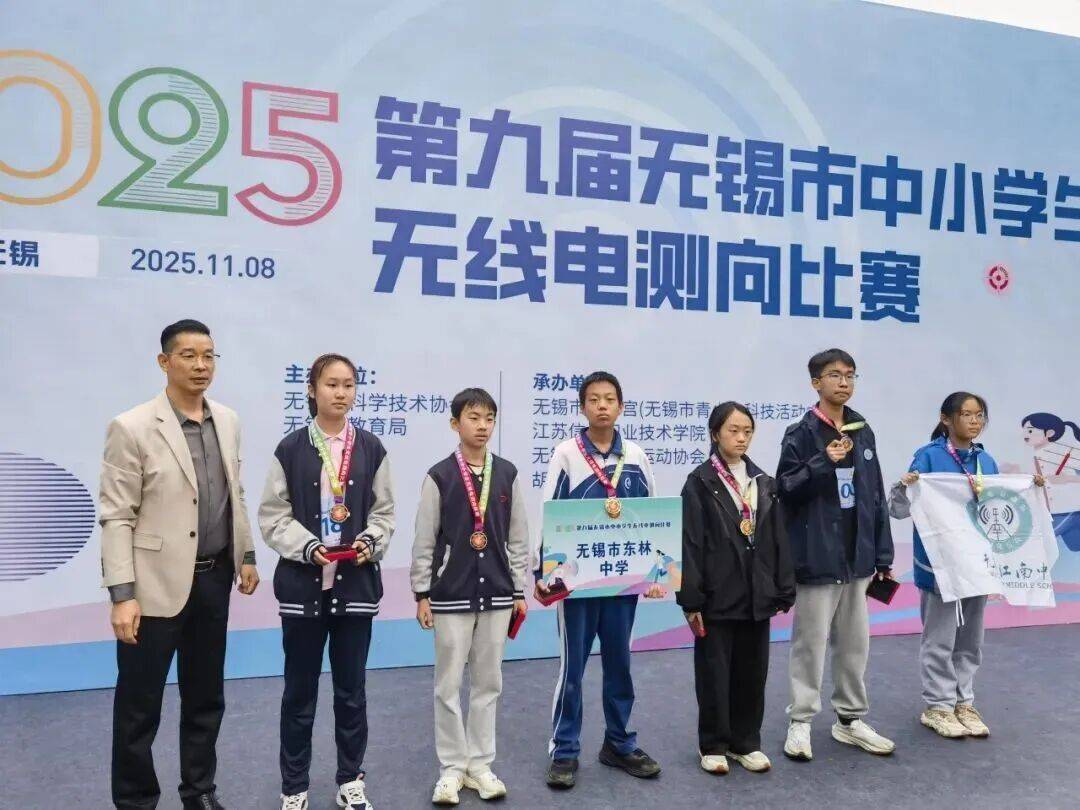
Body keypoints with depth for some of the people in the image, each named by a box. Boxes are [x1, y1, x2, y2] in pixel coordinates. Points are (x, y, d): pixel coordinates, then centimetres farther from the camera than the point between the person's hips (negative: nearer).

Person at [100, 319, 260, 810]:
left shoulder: (227, 422, 5)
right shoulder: (132, 428, -12)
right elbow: (117, 519, -13)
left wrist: (246, 555, 13)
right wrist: (122, 594, -16)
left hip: (214, 579, 5)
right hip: (158, 584, -5)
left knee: (206, 698, 18)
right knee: (139, 705, 8)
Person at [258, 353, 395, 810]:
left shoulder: (371, 450, 2)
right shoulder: (290, 450, -3)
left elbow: (384, 513, 6)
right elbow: (272, 517, -2)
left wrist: (370, 542, -13)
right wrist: (307, 546, -17)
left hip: (356, 584, 2)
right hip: (303, 583, -1)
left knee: (351, 688, 12)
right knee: (299, 690, 10)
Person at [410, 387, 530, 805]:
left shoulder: (507, 474, 2)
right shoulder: (439, 476, -6)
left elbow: (518, 537, 7)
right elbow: (424, 541, -2)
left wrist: (519, 591, 6)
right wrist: (422, 594, -3)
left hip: (496, 595, 3)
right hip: (451, 595, -2)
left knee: (488, 683, 11)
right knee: (449, 685, 5)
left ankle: (479, 764, 25)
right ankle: (452, 768, 20)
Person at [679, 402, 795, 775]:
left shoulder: (763, 483, 9)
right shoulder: (700, 482, -7)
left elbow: (777, 539, 10)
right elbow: (690, 543, -10)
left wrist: (783, 590, 5)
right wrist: (691, 599, -13)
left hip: (756, 594, 5)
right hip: (717, 595, -5)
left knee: (752, 671, 13)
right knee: (714, 672, 6)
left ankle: (746, 741, 29)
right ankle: (713, 744, 21)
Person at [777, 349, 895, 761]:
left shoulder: (862, 432, 9)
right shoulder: (801, 433, -8)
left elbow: (876, 495, 11)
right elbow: (784, 488, -12)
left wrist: (882, 554, 9)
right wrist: (823, 462, -26)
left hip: (857, 555, 6)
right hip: (817, 555, -6)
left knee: (855, 641, 15)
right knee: (811, 641, 2)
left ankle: (851, 719, 29)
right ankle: (800, 722, 15)